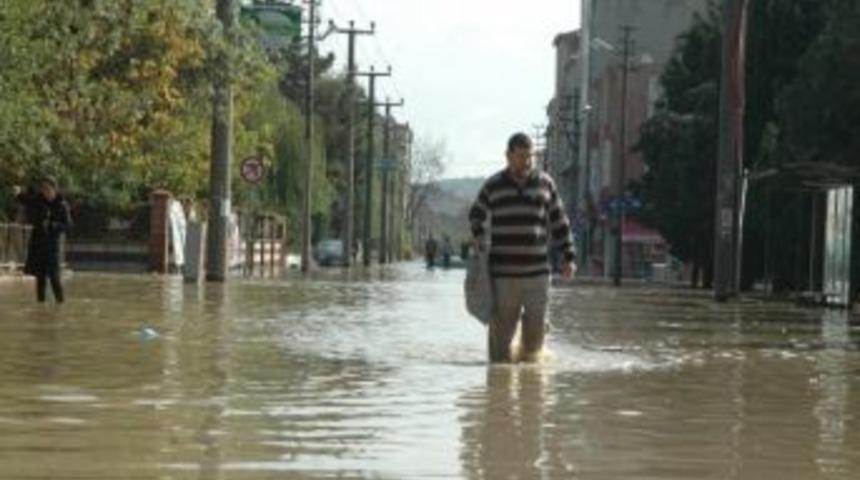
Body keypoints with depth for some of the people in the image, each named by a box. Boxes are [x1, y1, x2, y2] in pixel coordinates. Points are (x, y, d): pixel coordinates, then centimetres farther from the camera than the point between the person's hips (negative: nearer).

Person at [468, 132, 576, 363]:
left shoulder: (545, 184, 8)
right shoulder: (493, 186, 6)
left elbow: (559, 222, 13)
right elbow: (476, 215, 23)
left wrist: (568, 257, 9)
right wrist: (479, 239, 5)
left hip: (537, 272, 1)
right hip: (502, 271, -1)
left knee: (536, 323, 0)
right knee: (502, 326, -1)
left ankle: (529, 358, 24)